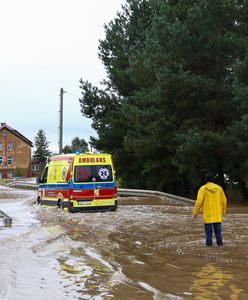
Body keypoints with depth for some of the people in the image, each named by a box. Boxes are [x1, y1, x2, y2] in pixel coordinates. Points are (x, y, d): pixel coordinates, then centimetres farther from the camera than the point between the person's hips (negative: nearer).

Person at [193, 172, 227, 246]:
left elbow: (199, 202, -12)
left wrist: (195, 212, -4)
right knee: (218, 231, 9)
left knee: (208, 232, 0)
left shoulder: (203, 189, -7)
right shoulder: (219, 188, 2)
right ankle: (219, 244, 8)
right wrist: (223, 210, 22)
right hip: (217, 215, 3)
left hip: (207, 214, -3)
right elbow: (224, 201, 6)